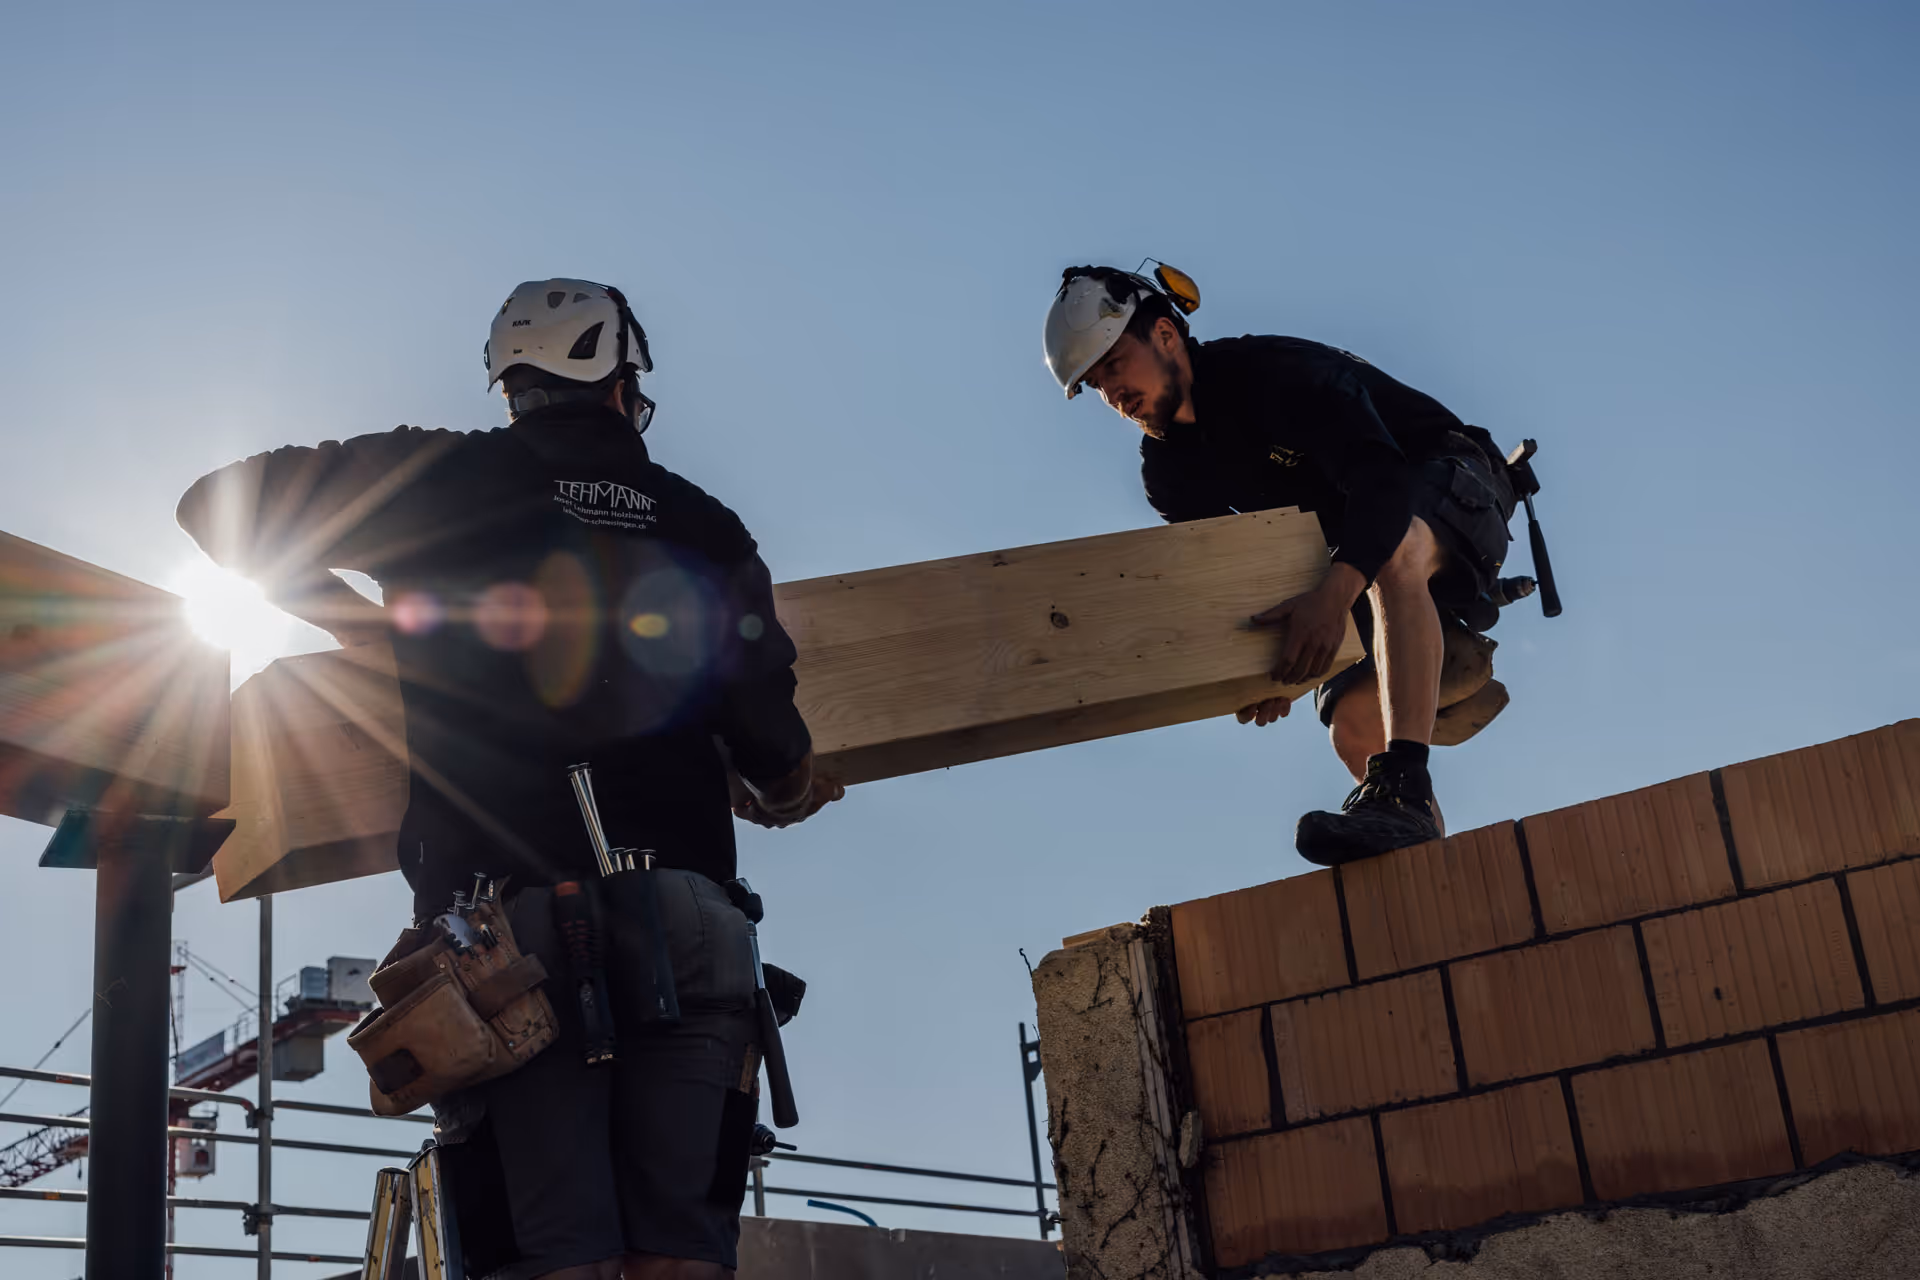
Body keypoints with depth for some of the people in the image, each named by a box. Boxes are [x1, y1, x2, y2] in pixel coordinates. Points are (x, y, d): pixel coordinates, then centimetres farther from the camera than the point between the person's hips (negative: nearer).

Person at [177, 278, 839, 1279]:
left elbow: (219, 503, 13)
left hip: (510, 906, -1)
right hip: (688, 914, 2)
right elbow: (767, 735, 10)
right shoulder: (702, 526, 14)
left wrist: (360, 619, 22)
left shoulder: (448, 479, 9)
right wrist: (785, 795, 32)